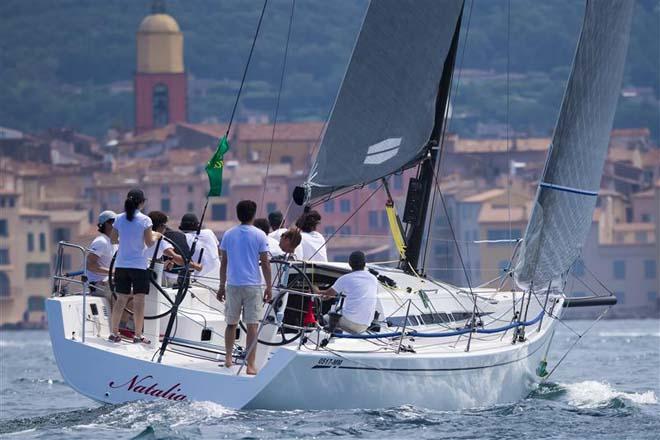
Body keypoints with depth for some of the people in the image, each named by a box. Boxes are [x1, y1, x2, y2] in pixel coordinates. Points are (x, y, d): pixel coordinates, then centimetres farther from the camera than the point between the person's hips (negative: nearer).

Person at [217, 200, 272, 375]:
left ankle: (228, 358, 20)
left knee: (231, 323, 17)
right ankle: (250, 365, -6)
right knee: (252, 325, -3)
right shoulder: (259, 235, -4)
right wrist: (269, 287, 3)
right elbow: (265, 263, -4)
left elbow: (223, 262, 8)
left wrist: (222, 286, 15)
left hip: (232, 284, 3)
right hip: (253, 285, -3)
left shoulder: (228, 234, 4)